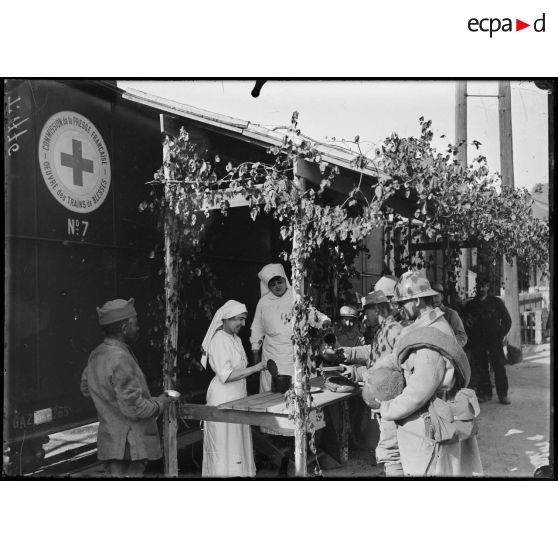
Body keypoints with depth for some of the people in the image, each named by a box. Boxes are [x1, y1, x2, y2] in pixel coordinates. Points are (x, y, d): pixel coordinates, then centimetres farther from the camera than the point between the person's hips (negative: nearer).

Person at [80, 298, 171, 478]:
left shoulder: (96, 355, 7)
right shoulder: (120, 359, -24)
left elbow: (85, 388, 24)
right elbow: (134, 408, -24)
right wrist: (161, 402, -9)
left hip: (110, 442, 10)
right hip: (129, 447, -10)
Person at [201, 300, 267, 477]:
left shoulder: (236, 339, 13)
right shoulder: (219, 340, -17)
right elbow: (226, 375, -23)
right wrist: (254, 368, -21)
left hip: (237, 397, 9)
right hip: (223, 398, -9)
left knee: (239, 442, 13)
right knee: (225, 448, -1)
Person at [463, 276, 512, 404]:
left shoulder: (497, 302, 7)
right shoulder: (470, 305, 10)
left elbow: (507, 320, 9)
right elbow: (465, 323, 13)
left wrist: (501, 335, 0)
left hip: (494, 340, -1)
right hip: (477, 342, 2)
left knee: (499, 367, -7)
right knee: (480, 368, 0)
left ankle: (503, 395, -2)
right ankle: (485, 393, 8)